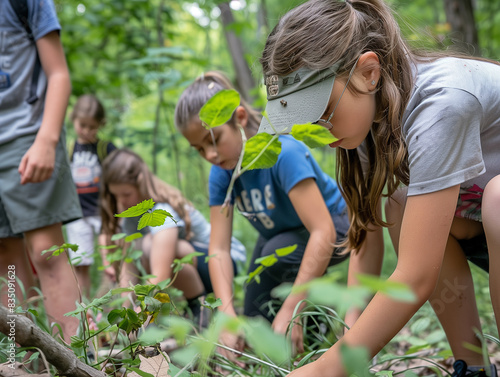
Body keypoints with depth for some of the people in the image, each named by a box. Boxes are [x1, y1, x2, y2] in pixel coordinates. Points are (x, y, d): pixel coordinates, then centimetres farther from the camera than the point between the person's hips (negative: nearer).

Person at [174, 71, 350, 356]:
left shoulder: (283, 152, -37)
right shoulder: (221, 175, -17)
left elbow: (323, 232, -43)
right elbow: (219, 248, -21)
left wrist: (290, 310, -46)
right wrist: (229, 316, -37)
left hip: (334, 225, -6)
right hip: (280, 237, 6)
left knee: (277, 253, -35)